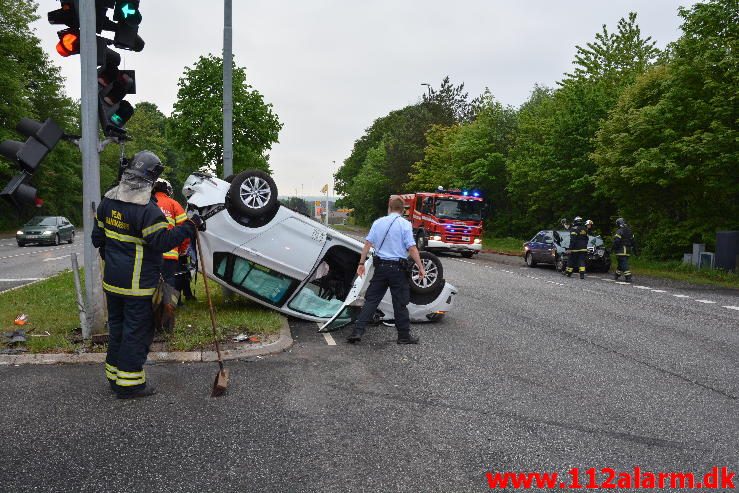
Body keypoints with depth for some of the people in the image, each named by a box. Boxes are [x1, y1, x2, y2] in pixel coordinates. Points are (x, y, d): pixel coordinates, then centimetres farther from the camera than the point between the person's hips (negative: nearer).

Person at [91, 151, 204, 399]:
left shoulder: (108, 200, 6)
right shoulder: (146, 208, -21)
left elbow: (98, 236, 13)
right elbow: (162, 241, -24)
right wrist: (190, 226, -19)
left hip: (112, 278, 8)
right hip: (137, 283, -8)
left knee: (117, 325, 19)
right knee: (137, 330, 1)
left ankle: (114, 375, 31)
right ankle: (129, 384, 7)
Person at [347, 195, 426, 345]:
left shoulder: (378, 222, 6)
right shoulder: (405, 224, -6)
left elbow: (368, 244, 4)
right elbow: (412, 248, -12)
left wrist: (361, 263, 9)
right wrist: (421, 267, -6)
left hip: (380, 266, 3)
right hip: (398, 268, -3)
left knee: (371, 300, 8)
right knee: (400, 303, 6)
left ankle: (357, 331, 3)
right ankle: (404, 335, 15)